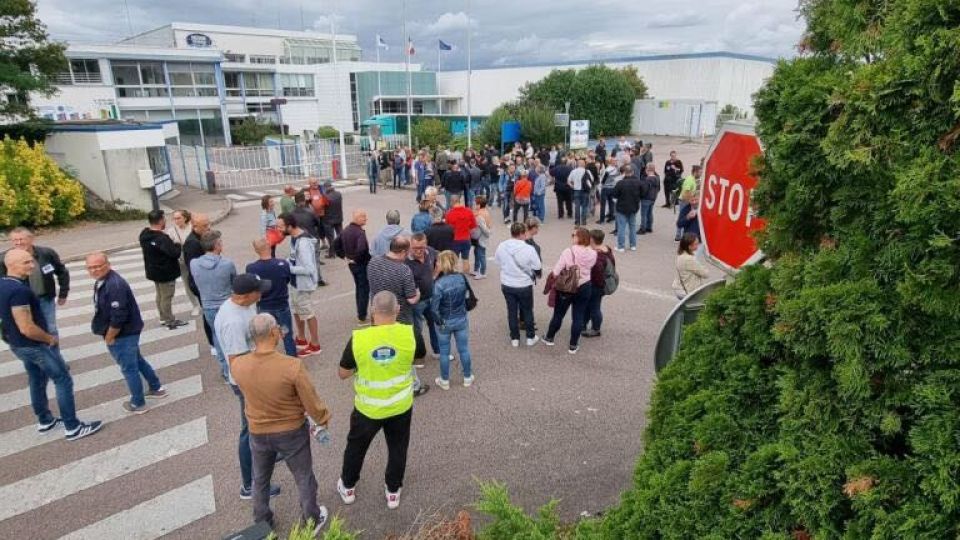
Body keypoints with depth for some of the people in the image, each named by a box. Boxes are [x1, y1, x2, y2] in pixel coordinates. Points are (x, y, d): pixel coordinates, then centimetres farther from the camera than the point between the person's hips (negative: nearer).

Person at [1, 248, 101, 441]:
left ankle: (45, 421, 36)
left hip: (18, 344, 10)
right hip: (35, 345, -10)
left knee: (37, 381, 23)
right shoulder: (18, 290, -29)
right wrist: (50, 338, -13)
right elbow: (27, 328, -30)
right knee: (63, 380, 0)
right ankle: (72, 428, 5)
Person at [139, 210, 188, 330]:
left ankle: (163, 318, 36)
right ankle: (170, 321, 17)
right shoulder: (162, 238, -30)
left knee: (160, 295, 22)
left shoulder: (144, 234, 0)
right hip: (166, 273, -9)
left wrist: (171, 245, 4)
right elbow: (175, 253, -30)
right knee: (167, 297, 5)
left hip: (153, 271, 9)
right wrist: (177, 246, -9)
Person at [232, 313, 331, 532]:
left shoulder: (237, 365, -20)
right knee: (304, 478, 21)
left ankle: (262, 524, 48)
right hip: (292, 432, -3)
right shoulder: (293, 366, -31)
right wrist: (324, 419, 0)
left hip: (258, 433, 3)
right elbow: (312, 404, -20)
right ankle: (312, 522, 41)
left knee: (260, 480, 28)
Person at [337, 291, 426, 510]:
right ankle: (393, 492, 40)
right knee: (398, 448, 23)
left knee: (356, 446, 25)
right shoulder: (409, 334, -19)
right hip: (401, 406, 1)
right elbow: (420, 356, 3)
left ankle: (348, 488, 46)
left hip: (368, 408, 0)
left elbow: (343, 373, -8)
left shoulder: (358, 337, -21)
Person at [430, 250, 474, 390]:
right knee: (464, 349, 18)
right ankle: (467, 378, 33)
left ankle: (445, 381, 29)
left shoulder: (439, 283, -23)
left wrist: (439, 321, -11)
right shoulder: (462, 277, -11)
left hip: (445, 322, -3)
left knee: (444, 352, 14)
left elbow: (434, 308, -24)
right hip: (461, 320, 3)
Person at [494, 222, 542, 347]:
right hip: (524, 285, -3)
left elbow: (497, 261, 5)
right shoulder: (529, 249, -22)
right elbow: (537, 267, -14)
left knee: (512, 311, 16)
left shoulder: (501, 246, -11)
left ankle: (514, 338, 26)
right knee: (527, 311, 16)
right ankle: (530, 337, 29)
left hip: (507, 285, 3)